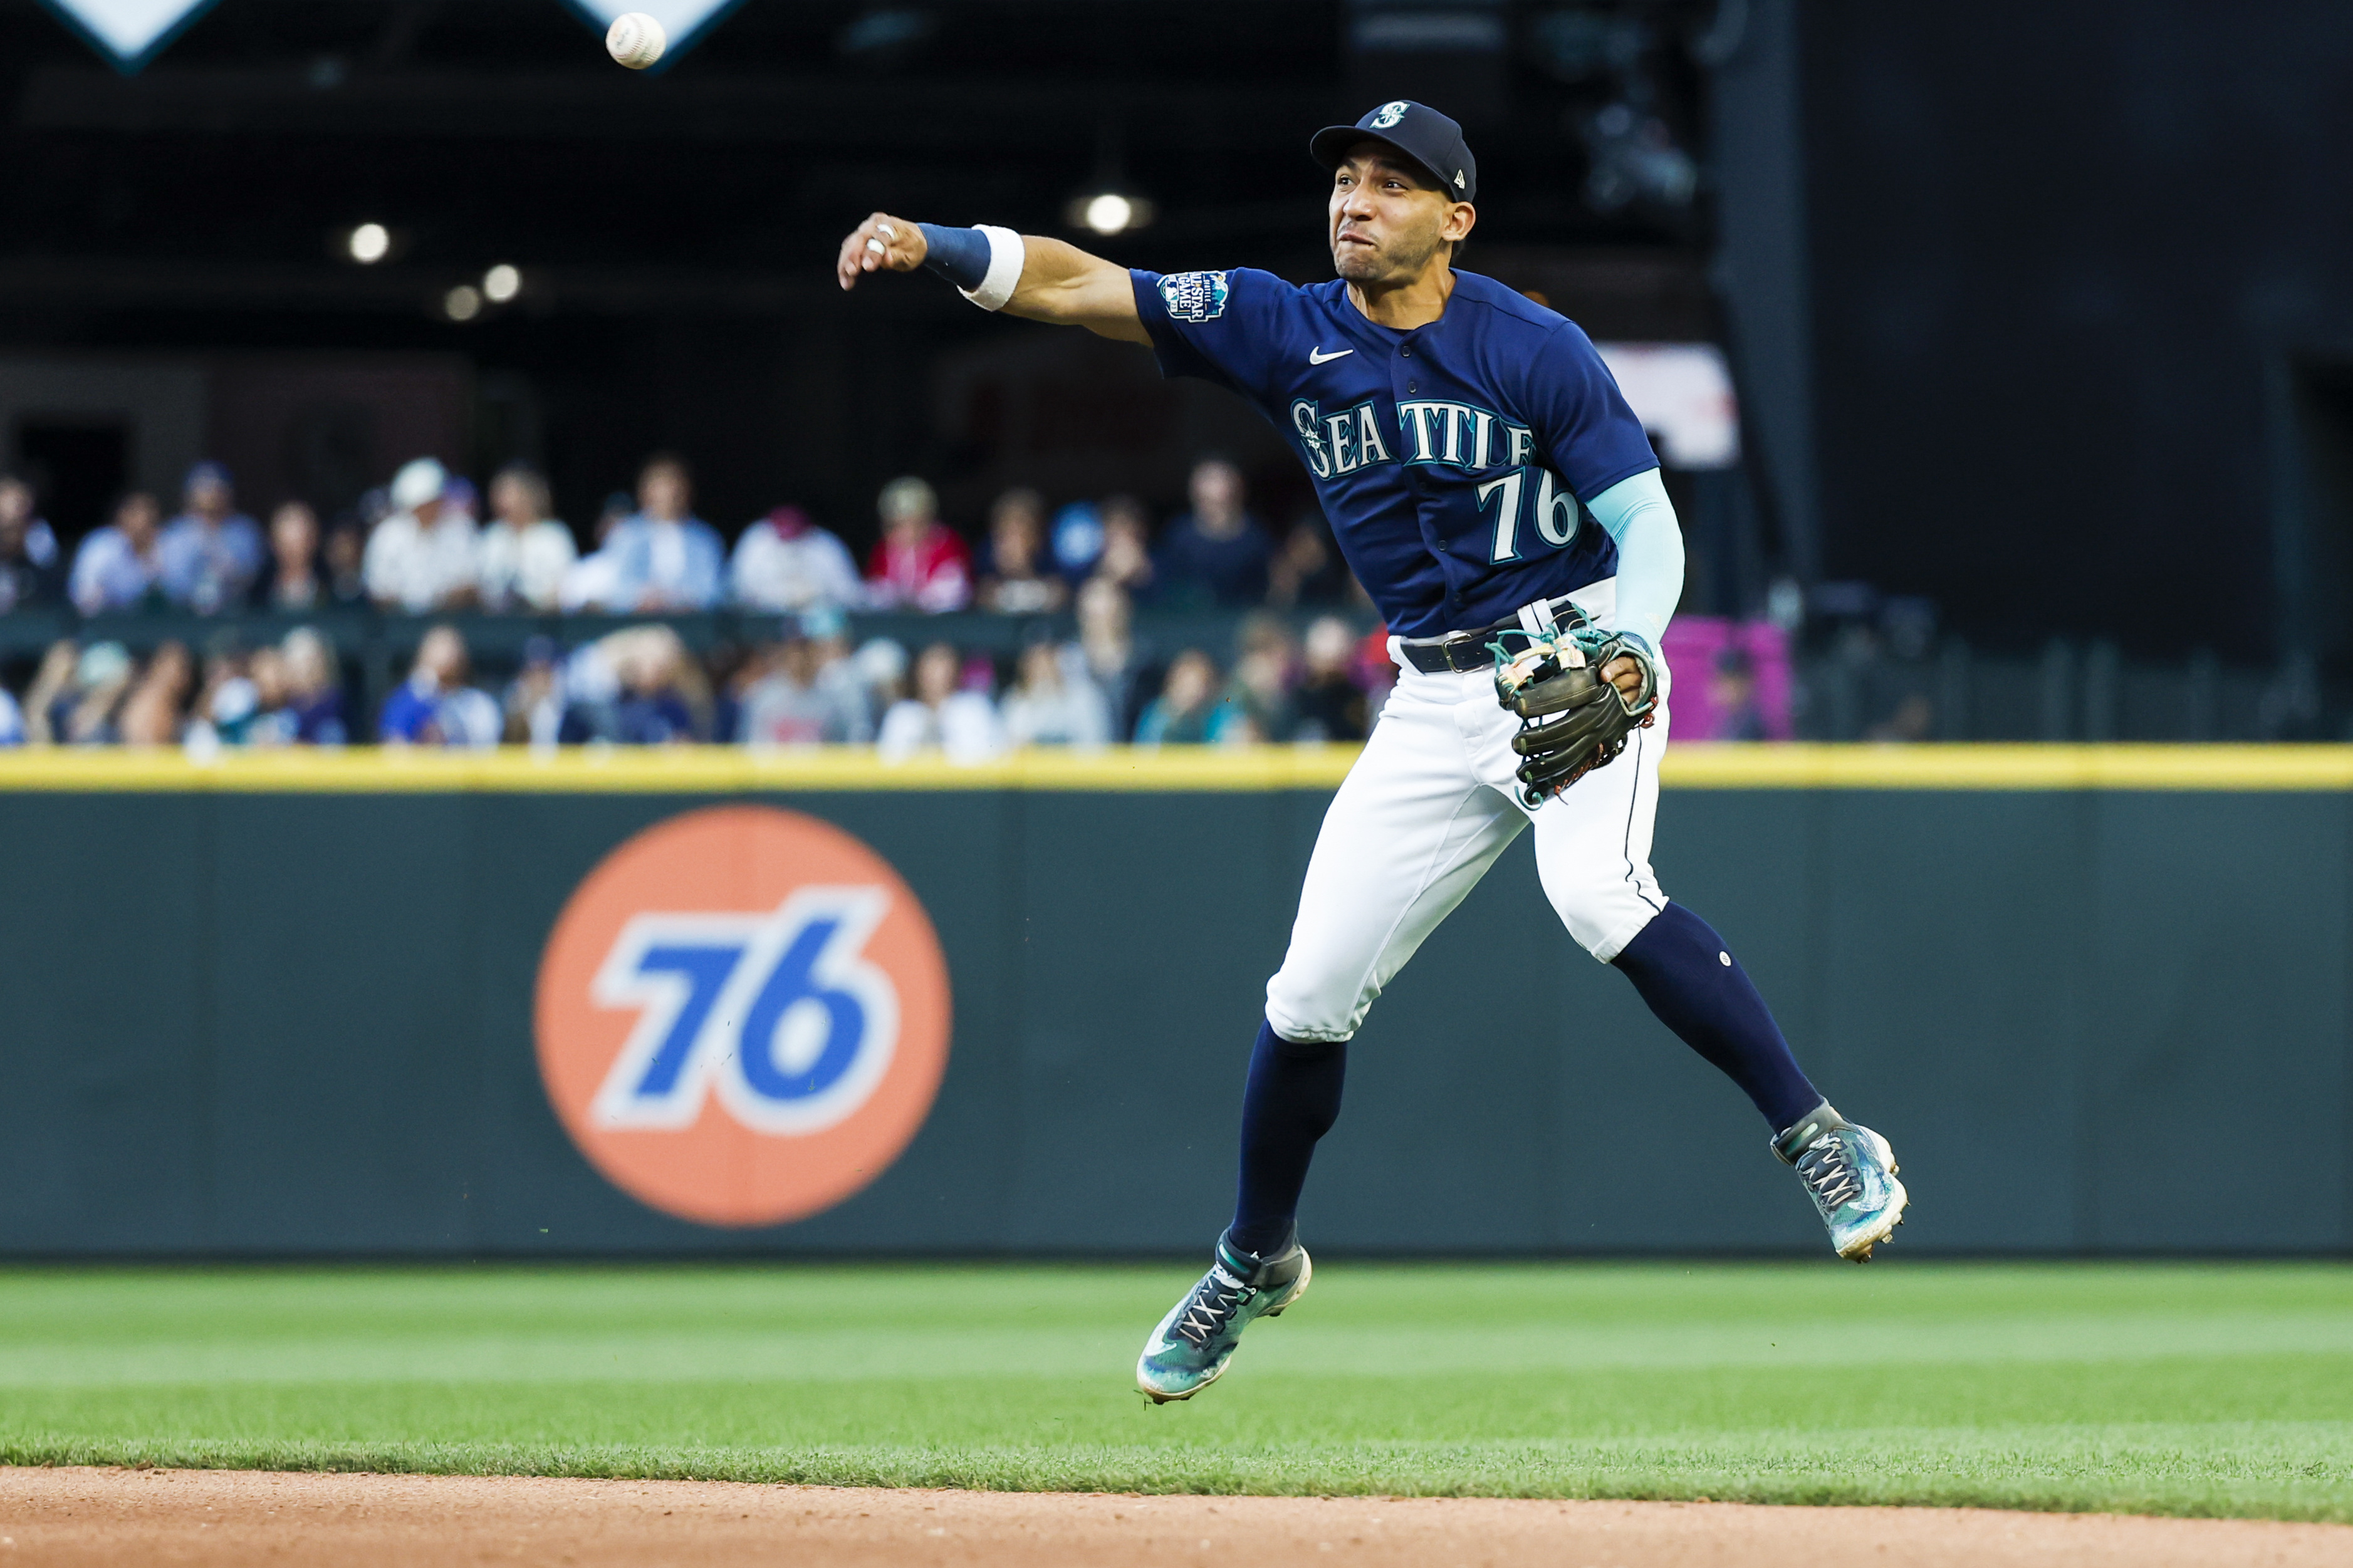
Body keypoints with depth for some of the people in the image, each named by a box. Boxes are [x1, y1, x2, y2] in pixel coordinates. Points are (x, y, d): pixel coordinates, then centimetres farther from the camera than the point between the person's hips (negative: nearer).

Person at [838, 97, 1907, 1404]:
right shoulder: (1289, 331, 0)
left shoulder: (1534, 351, -12)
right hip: (1437, 702, 5)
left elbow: (1647, 522, -10)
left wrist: (1632, 645, -30)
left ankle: (1823, 1141, -27)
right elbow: (1080, 286, -7)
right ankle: (1256, 1261, 27)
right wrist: (939, 250, -23)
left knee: (1596, 891, -33)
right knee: (1312, 990, 5)